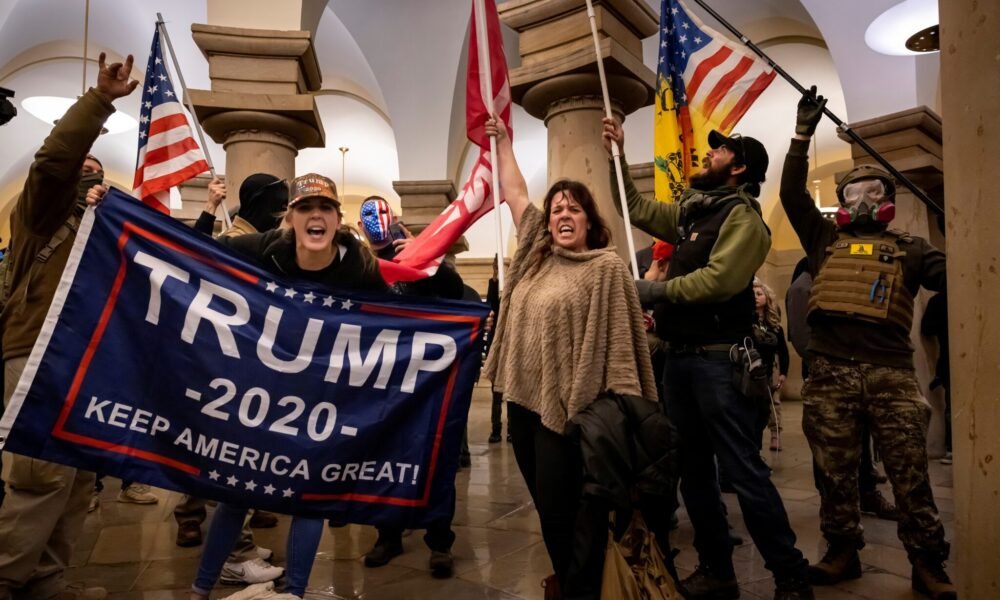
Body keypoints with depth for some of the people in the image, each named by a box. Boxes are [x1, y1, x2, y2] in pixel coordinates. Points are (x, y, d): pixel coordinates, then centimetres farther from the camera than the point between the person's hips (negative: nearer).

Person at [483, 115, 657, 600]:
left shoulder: (606, 267, -7)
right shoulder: (536, 254, 10)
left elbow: (618, 340, -12)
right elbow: (515, 193, 20)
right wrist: (502, 142, 26)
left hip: (565, 405, -7)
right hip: (523, 398, 7)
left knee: (564, 510, 1)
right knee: (546, 506, 17)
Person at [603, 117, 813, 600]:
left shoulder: (742, 214, -7)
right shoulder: (690, 212, 17)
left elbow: (719, 278, -21)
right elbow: (636, 209, 27)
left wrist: (655, 291, -13)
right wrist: (617, 156, 20)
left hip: (719, 359, -8)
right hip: (680, 358, 8)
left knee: (744, 473, -5)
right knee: (693, 471, 13)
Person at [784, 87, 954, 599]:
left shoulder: (907, 249, 15)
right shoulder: (826, 240, 17)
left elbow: (951, 276, 0)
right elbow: (792, 194, 9)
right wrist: (803, 134, 5)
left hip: (890, 372, -1)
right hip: (830, 373, 1)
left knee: (909, 473, 1)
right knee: (836, 471, 8)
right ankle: (843, 552, 21)